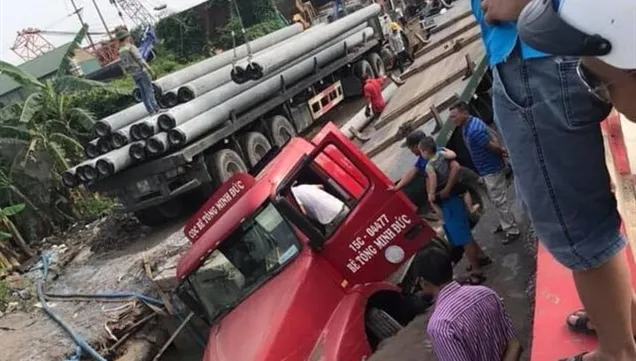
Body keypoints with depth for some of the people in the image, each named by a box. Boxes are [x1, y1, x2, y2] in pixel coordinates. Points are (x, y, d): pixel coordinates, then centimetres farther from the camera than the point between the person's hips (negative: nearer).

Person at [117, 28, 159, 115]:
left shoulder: (121, 51, 11)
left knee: (143, 93, 10)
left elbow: (122, 65, 14)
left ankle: (151, 110, 10)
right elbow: (140, 60, -20)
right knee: (149, 91, -4)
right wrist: (150, 70, -17)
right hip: (141, 71, -7)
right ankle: (156, 109, -4)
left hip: (134, 74, 7)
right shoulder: (131, 47, -14)